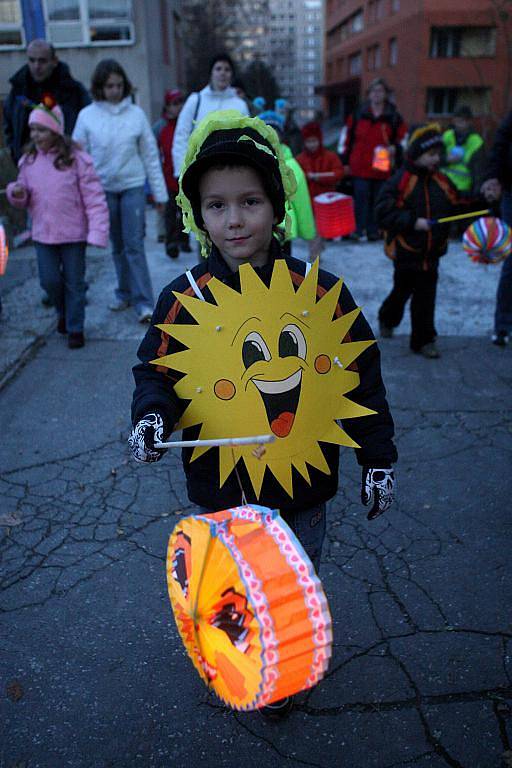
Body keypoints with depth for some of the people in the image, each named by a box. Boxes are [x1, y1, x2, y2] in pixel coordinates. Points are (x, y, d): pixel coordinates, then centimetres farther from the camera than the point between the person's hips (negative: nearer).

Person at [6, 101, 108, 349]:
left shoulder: (76, 159, -10)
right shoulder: (28, 161, 5)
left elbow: (94, 198, -12)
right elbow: (25, 199, 14)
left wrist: (97, 232, -20)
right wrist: (16, 193, -10)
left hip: (73, 233, -4)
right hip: (43, 234, 4)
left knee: (74, 282, 5)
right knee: (49, 280, 7)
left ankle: (75, 329, 20)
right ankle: (63, 312, 36)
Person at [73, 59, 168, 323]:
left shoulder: (136, 113, -1)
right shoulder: (87, 115, 0)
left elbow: (150, 155, 3)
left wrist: (160, 192, 3)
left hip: (133, 186, -1)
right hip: (103, 188, 2)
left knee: (134, 244, -7)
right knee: (117, 245, 10)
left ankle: (143, 302, -5)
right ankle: (125, 293, 24)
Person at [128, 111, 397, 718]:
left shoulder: (322, 293, -11)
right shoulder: (183, 299, -11)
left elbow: (362, 379, -2)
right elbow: (156, 371, -1)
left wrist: (378, 459, 1)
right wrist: (151, 416, -22)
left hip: (304, 487, 1)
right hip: (221, 491, 0)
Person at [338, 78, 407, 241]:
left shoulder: (394, 117, 7)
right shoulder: (358, 115, 8)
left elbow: (403, 139, 14)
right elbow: (346, 137, 11)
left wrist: (395, 148, -8)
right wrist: (345, 161, 8)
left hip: (382, 168, 1)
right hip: (360, 167, 0)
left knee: (377, 200, 5)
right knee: (361, 198, -7)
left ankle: (373, 230, 13)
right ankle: (359, 229, -3)